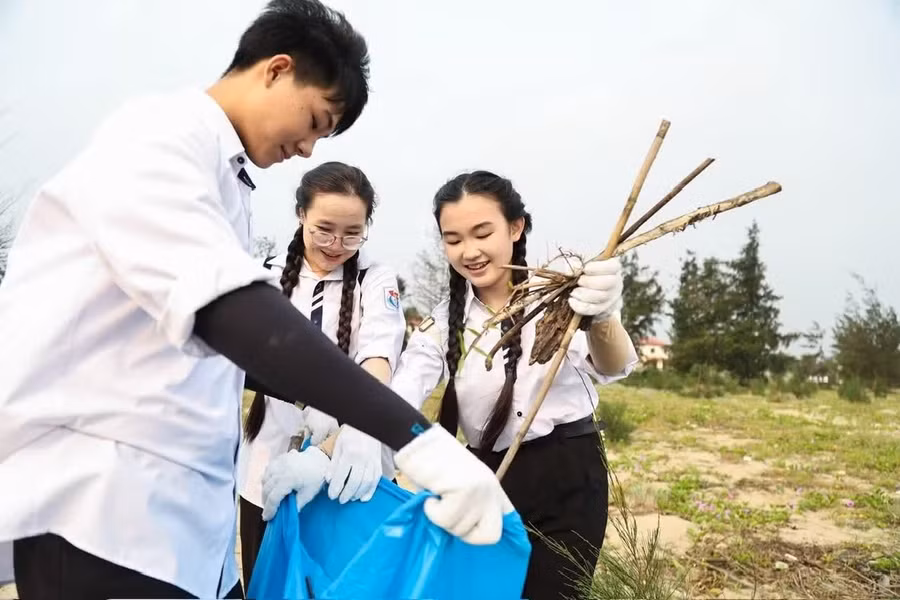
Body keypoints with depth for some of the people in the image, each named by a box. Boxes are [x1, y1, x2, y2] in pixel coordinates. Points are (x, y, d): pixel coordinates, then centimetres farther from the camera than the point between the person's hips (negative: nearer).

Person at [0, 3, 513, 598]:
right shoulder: (160, 132, -11)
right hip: (101, 499, -9)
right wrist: (415, 435, -33)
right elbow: (225, 307, -28)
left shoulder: (225, 180, 17)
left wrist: (342, 412, 10)